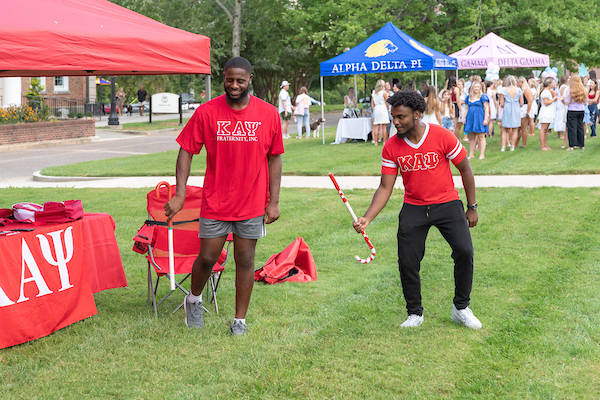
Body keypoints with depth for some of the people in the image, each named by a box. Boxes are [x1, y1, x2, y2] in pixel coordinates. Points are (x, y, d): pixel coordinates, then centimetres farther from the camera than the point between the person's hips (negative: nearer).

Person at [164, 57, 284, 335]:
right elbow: (186, 152, -2)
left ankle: (240, 320, 18)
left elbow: (274, 158, 5)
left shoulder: (269, 114, -2)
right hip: (215, 203, -1)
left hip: (252, 205, 1)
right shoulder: (206, 113, -5)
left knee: (245, 261, 6)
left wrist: (274, 201, 1)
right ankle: (194, 299, 33)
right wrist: (180, 194, -10)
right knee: (207, 258, 4)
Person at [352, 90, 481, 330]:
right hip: (413, 208, 2)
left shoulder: (442, 136, -14)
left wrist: (472, 207, 1)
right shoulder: (391, 147, -7)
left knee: (464, 251, -17)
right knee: (407, 262, -4)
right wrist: (367, 218, -17)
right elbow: (385, 187, -4)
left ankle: (461, 309, 2)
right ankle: (415, 314, 18)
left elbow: (465, 170, -2)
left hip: (447, 203, -2)